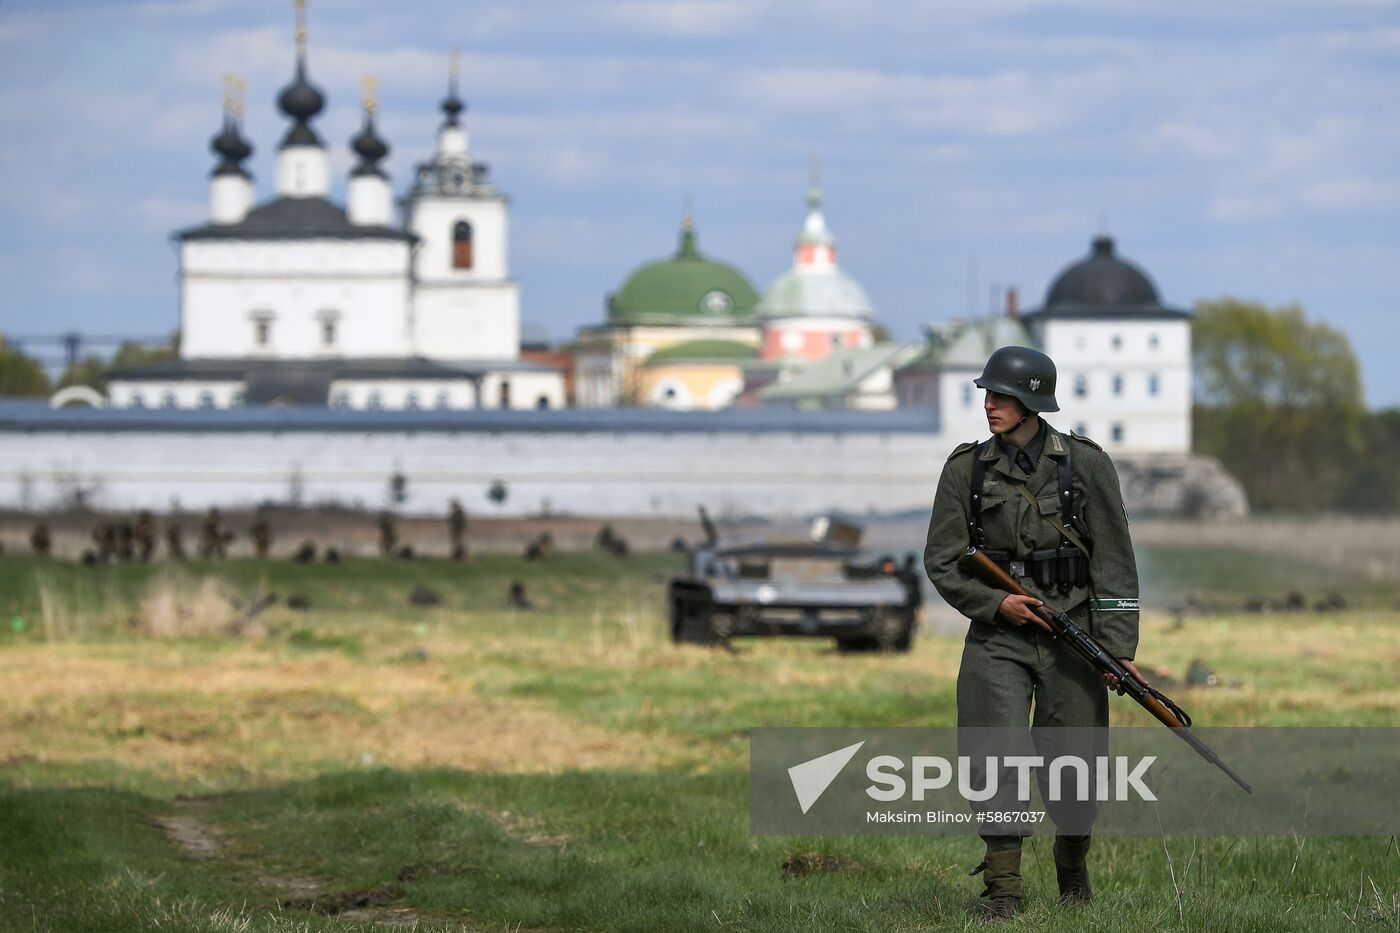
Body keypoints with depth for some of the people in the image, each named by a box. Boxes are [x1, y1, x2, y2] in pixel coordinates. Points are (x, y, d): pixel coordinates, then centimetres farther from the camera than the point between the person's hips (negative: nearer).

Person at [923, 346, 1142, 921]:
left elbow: (1114, 562, -3)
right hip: (997, 636, 1)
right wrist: (996, 603, -11)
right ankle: (1002, 890, -3)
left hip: (1072, 633, -1)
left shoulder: (1084, 464, -3)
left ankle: (1073, 866, 31)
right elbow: (942, 561, 5)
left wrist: (1119, 647, -9)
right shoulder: (966, 469, 1)